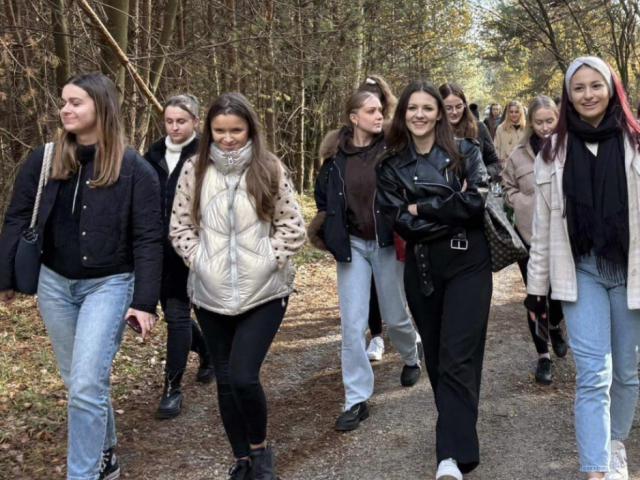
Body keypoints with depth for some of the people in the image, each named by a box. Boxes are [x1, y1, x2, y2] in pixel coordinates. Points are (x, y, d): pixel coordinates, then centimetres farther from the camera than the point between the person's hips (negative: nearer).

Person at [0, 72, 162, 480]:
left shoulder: (134, 168, -10)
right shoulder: (44, 160, 0)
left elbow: (148, 239, -10)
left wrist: (145, 302, -14)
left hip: (109, 284, -4)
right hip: (54, 283, 5)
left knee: (87, 384, -11)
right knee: (78, 381, 16)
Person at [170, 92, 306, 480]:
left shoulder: (270, 169, -2)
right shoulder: (195, 169, 2)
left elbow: (293, 226, -1)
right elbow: (180, 226, 7)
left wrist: (269, 260, -10)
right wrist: (198, 260, -5)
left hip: (263, 292, -3)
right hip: (211, 294, 3)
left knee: (243, 376, -13)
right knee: (225, 380, 10)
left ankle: (261, 448, 15)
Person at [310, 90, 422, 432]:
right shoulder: (335, 154, -2)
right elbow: (322, 195, 14)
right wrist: (329, 228, 6)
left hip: (387, 243, -1)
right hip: (352, 244, 1)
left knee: (395, 317, 13)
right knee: (352, 324, -2)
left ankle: (412, 357, 47)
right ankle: (356, 401, 8)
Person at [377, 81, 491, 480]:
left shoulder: (465, 152, 1)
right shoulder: (391, 165, 5)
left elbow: (478, 200, -13)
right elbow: (399, 221, -6)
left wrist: (422, 208, -11)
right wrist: (452, 209, -11)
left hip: (467, 263, -3)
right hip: (421, 267, 3)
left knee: (458, 357, -9)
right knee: (436, 354, 11)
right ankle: (456, 431, 28)